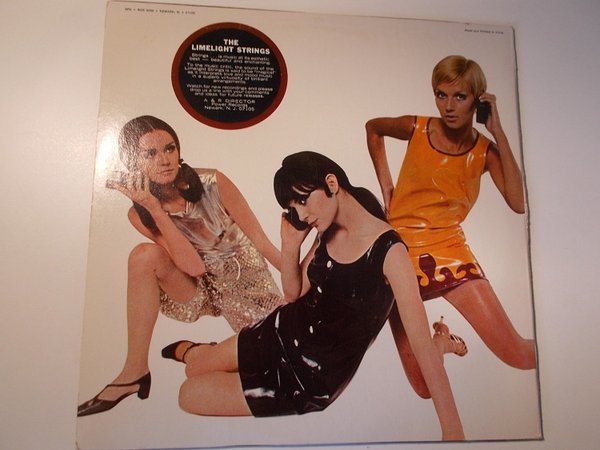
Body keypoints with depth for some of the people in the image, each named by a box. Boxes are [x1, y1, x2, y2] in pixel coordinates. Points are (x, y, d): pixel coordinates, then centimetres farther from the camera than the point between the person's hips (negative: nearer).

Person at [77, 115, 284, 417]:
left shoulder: (212, 183, -18)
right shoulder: (140, 215, -11)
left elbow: (261, 241, -13)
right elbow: (194, 266, -24)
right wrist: (154, 207, -28)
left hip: (247, 281, -1)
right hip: (200, 289, 1)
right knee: (145, 255, -26)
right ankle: (135, 371, -16)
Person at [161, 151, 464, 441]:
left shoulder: (388, 251, -29)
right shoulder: (327, 233, -6)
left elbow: (422, 342, -31)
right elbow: (294, 293, 1)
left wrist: (453, 431, -32)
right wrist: (291, 243, -16)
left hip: (315, 378, -5)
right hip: (284, 330, 6)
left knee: (190, 395, 3)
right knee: (196, 366, 19)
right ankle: (192, 350, 52)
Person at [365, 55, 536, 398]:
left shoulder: (485, 150, -4)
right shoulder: (416, 129, -5)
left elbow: (518, 203, -19)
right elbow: (373, 128, 16)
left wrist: (498, 132, -18)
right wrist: (386, 186, 7)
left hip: (449, 250, 0)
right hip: (400, 250, 0)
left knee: (517, 354, -11)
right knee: (424, 388, 7)